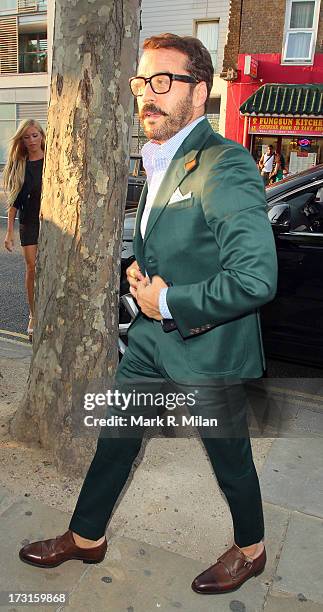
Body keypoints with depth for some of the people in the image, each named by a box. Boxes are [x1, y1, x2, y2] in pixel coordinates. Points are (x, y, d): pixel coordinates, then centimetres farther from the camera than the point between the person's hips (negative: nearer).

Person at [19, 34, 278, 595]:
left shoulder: (224, 166, -23)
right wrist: (138, 266, 1)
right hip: (154, 334, 8)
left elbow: (256, 279, -32)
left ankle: (250, 550, 44)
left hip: (207, 344, -8)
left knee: (229, 454, 14)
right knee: (116, 435, 18)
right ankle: (86, 537, 42)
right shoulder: (160, 160, 8)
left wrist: (168, 303, -21)